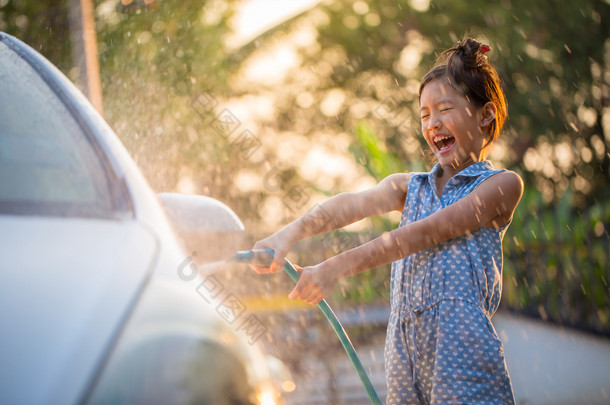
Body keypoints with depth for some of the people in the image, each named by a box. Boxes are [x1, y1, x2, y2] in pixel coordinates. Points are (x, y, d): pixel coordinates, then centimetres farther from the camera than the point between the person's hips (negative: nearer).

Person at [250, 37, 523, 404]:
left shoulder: (502, 185, 2)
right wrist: (290, 233, -20)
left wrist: (337, 267, -19)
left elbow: (424, 234, -10)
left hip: (462, 350, -5)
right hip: (404, 355, 5)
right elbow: (355, 204, -1)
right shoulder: (409, 186, 20)